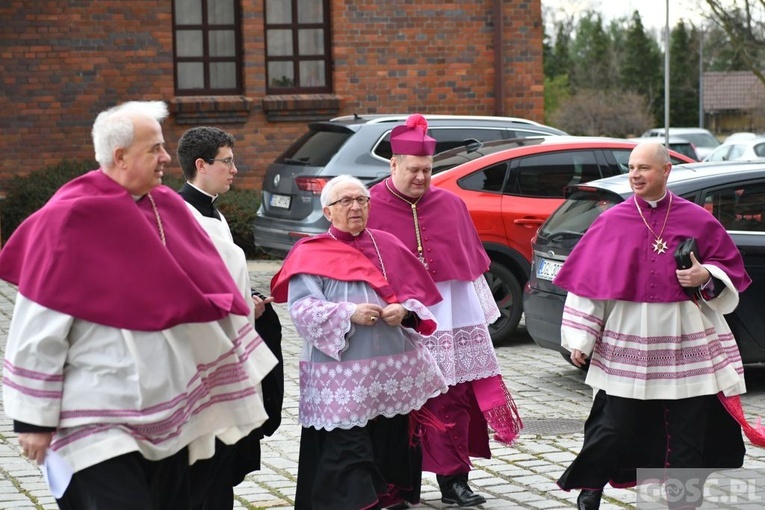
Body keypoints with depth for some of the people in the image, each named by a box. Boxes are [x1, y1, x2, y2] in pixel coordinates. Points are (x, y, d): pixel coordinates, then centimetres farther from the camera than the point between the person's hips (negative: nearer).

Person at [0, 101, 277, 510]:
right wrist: (34, 418, -12)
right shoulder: (70, 219, -14)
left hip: (167, 414, 7)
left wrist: (245, 365, 15)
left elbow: (208, 291, 13)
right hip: (99, 425, -7)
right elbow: (38, 328, -13)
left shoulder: (168, 207, 6)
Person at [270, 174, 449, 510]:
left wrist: (404, 310, -11)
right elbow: (302, 308, -11)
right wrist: (349, 313, -21)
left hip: (395, 367, 5)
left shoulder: (386, 245, 13)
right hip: (341, 374, -5)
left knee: (392, 446, 10)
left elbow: (419, 293, 11)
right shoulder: (311, 254, 0)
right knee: (347, 454, -10)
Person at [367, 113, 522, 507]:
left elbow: (472, 263, 15)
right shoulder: (370, 209, -3)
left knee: (452, 402, 4)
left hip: (450, 323, 3)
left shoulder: (450, 205, 9)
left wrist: (481, 318, 14)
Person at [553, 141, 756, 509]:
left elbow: (731, 268, 11)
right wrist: (580, 339, 1)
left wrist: (706, 276, -12)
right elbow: (588, 279, 4)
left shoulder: (697, 220, 4)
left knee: (688, 430, 3)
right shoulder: (612, 221, 3)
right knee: (615, 424, 2)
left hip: (687, 343, 1)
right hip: (626, 343, -1)